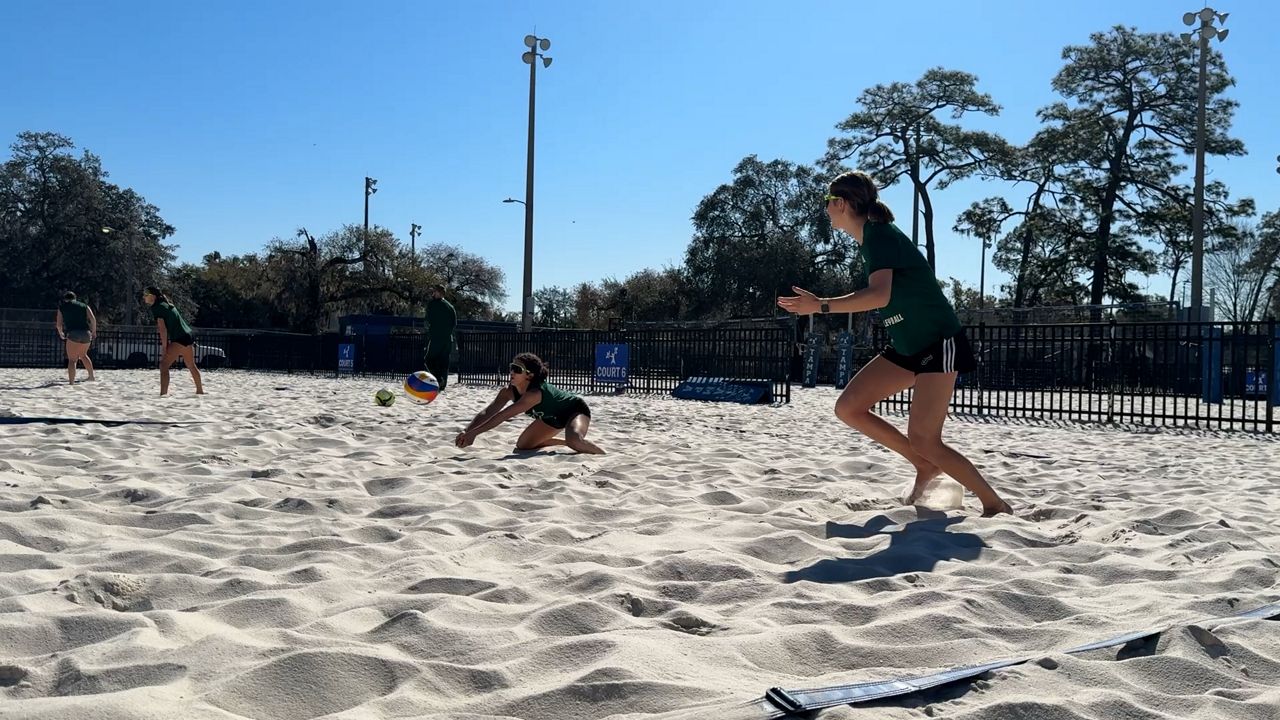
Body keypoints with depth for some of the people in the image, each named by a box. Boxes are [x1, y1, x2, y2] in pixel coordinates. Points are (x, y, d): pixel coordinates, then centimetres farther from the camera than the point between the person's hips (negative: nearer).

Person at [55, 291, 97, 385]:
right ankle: (91, 376, 32)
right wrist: (94, 331, 17)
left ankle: (71, 382, -15)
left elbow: (59, 324, 9)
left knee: (72, 360, -4)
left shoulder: (62, 307, 15)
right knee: (83, 355, 28)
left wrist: (60, 333, 28)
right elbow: (93, 319, 5)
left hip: (73, 334, -4)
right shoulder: (84, 306, 19)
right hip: (86, 333, 4)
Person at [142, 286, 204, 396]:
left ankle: (163, 394, -26)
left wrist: (164, 347, -16)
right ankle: (200, 391, 38)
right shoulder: (166, 304, 17)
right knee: (191, 365, 24)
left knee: (164, 365, -15)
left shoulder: (156, 307, -10)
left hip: (180, 339, -10)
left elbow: (163, 329, -17)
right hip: (189, 335, 10)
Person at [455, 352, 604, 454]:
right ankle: (567, 443, 23)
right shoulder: (509, 391, -18)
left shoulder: (535, 393, -41)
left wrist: (473, 433, -49)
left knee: (575, 440, -39)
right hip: (553, 417, 9)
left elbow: (503, 415, -47)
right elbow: (487, 413, -22)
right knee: (522, 446, 8)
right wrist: (466, 432, -37)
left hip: (575, 410, -9)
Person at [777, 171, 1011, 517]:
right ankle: (925, 466, 12)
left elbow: (880, 295, -33)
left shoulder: (878, 234, -17)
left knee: (924, 439, -14)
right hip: (906, 347, 9)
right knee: (848, 407, 1)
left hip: (938, 344, -9)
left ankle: (996, 505, 2)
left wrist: (821, 306, -33)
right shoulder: (869, 239, 11)